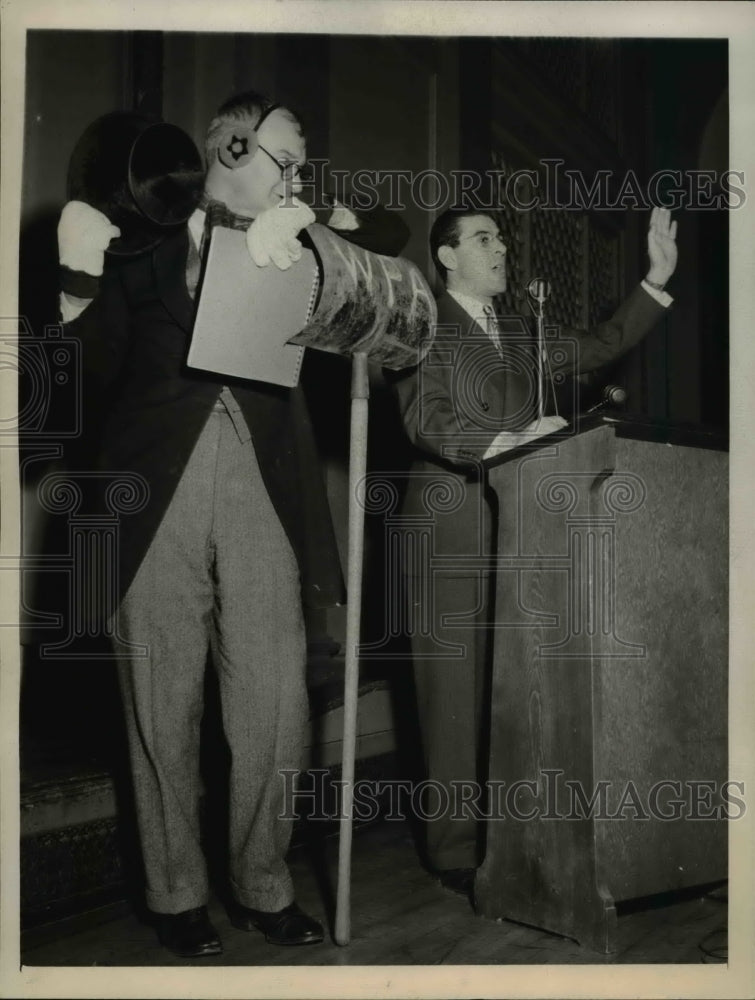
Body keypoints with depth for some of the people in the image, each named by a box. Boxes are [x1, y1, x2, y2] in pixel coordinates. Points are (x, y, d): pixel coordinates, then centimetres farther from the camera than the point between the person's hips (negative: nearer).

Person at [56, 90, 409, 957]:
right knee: (164, 714, 6)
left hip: (263, 504, 3)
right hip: (157, 504, -2)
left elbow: (392, 233, 22)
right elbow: (88, 375, 0)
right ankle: (177, 896, 24)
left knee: (273, 710, 5)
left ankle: (262, 887, 24)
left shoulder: (295, 247, 15)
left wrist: (313, 223, 7)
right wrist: (79, 277, -13)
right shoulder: (142, 243, 6)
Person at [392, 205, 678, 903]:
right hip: (452, 529, -6)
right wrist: (507, 442, -24)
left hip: (517, 528, 6)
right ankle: (458, 849, 4)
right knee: (458, 690, -4)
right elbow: (426, 421, -12)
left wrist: (657, 280, 13)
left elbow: (601, 346, 20)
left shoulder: (517, 336, 23)